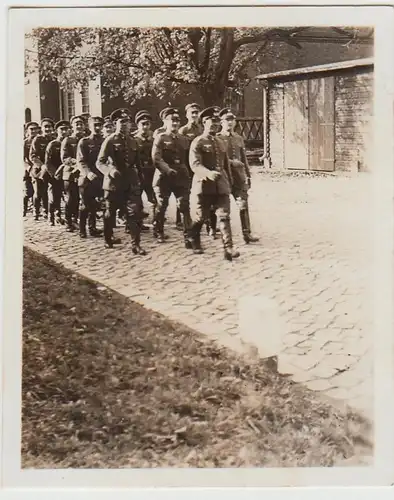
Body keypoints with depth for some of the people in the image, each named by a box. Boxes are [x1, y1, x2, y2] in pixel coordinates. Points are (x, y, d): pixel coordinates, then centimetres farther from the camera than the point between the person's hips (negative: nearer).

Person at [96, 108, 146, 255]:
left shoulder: (133, 141, 10)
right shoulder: (110, 141, -7)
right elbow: (100, 162, -13)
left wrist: (140, 179, 18)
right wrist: (110, 170, -30)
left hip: (131, 183, 4)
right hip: (114, 182, -3)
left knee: (135, 212, -8)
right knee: (110, 212, 11)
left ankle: (136, 245, -7)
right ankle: (108, 239, 31)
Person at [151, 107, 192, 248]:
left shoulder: (183, 140, 13)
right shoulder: (160, 138, -1)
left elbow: (188, 159, 21)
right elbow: (156, 158, -13)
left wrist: (187, 174, 10)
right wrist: (168, 170, -26)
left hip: (182, 178, 3)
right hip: (164, 178, -3)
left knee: (184, 207, -7)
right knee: (161, 207, 8)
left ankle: (187, 236, -7)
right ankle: (158, 233, 28)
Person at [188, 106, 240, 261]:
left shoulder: (221, 143, 16)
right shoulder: (198, 142, -5)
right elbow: (194, 164, -17)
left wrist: (229, 182, 21)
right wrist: (208, 173, -34)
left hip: (221, 185, 5)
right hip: (204, 185, -4)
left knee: (224, 216, -7)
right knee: (201, 217, 8)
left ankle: (228, 248, -13)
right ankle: (195, 242, 32)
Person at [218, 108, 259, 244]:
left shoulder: (239, 138, 13)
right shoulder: (217, 139, -3)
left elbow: (244, 159, 17)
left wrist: (248, 176, 14)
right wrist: (231, 162, -18)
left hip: (239, 177, 4)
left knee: (243, 205, -4)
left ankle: (247, 233, -3)